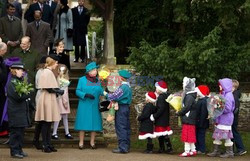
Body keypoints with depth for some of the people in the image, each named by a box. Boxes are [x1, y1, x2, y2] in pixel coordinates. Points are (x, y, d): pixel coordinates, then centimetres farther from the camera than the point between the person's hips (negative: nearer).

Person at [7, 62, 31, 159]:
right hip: (15, 113, -9)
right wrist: (27, 94, -8)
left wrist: (25, 94, -2)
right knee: (15, 132, -4)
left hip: (22, 112, 9)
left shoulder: (20, 81, 17)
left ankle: (19, 150, 18)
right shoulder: (12, 83, -13)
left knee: (21, 131, 12)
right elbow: (18, 96, -22)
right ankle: (14, 151, 2)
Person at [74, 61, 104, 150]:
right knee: (83, 123, -3)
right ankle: (81, 142, 5)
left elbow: (101, 91, 7)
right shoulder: (82, 80, 0)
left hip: (95, 106, 4)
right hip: (84, 106, -3)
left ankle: (92, 142, 14)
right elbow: (77, 91, -4)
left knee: (94, 123, 4)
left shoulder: (98, 81, 10)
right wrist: (86, 95, -19)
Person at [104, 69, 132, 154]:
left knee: (121, 128, -7)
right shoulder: (128, 86, 12)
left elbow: (114, 96, -17)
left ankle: (122, 147, -8)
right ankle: (126, 146, 17)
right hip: (126, 107, 10)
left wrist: (106, 94, -2)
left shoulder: (123, 87, -18)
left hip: (121, 108, -10)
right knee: (126, 128, 12)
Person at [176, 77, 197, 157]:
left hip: (188, 120, -10)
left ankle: (187, 151, -2)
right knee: (190, 136, 13)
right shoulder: (188, 96, 13)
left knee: (187, 136, -5)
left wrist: (179, 113, -9)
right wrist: (180, 113, 7)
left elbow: (186, 108, -21)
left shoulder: (189, 97, -17)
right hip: (189, 120, 10)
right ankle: (193, 150, 18)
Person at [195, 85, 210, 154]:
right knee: (197, 135, 15)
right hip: (198, 123, 10)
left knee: (201, 136, -3)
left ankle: (202, 150, 4)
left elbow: (203, 113, -23)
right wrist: (197, 122, 21)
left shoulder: (204, 101, -20)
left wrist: (201, 123, -23)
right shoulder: (200, 100, 13)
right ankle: (197, 148, 24)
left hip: (202, 123, -10)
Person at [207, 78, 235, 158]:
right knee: (217, 135, 12)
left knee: (226, 136, -2)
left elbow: (227, 109, -23)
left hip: (226, 120, -10)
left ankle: (230, 152, 8)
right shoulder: (223, 94, 13)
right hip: (220, 119, 10)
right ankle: (216, 151, 19)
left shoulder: (228, 95, -17)